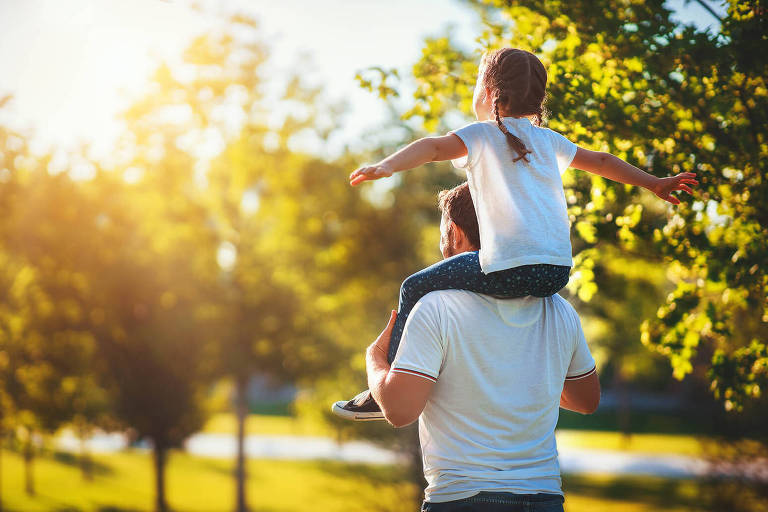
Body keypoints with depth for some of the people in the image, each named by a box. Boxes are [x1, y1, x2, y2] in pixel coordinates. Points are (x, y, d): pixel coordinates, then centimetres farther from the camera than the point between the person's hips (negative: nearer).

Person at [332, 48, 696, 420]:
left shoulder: (482, 135, 6)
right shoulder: (547, 139, 22)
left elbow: (434, 147, -14)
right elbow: (602, 162, 33)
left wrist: (386, 166, -28)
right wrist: (654, 183, 46)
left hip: (512, 269, -6)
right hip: (558, 272, 7)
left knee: (415, 289, 9)